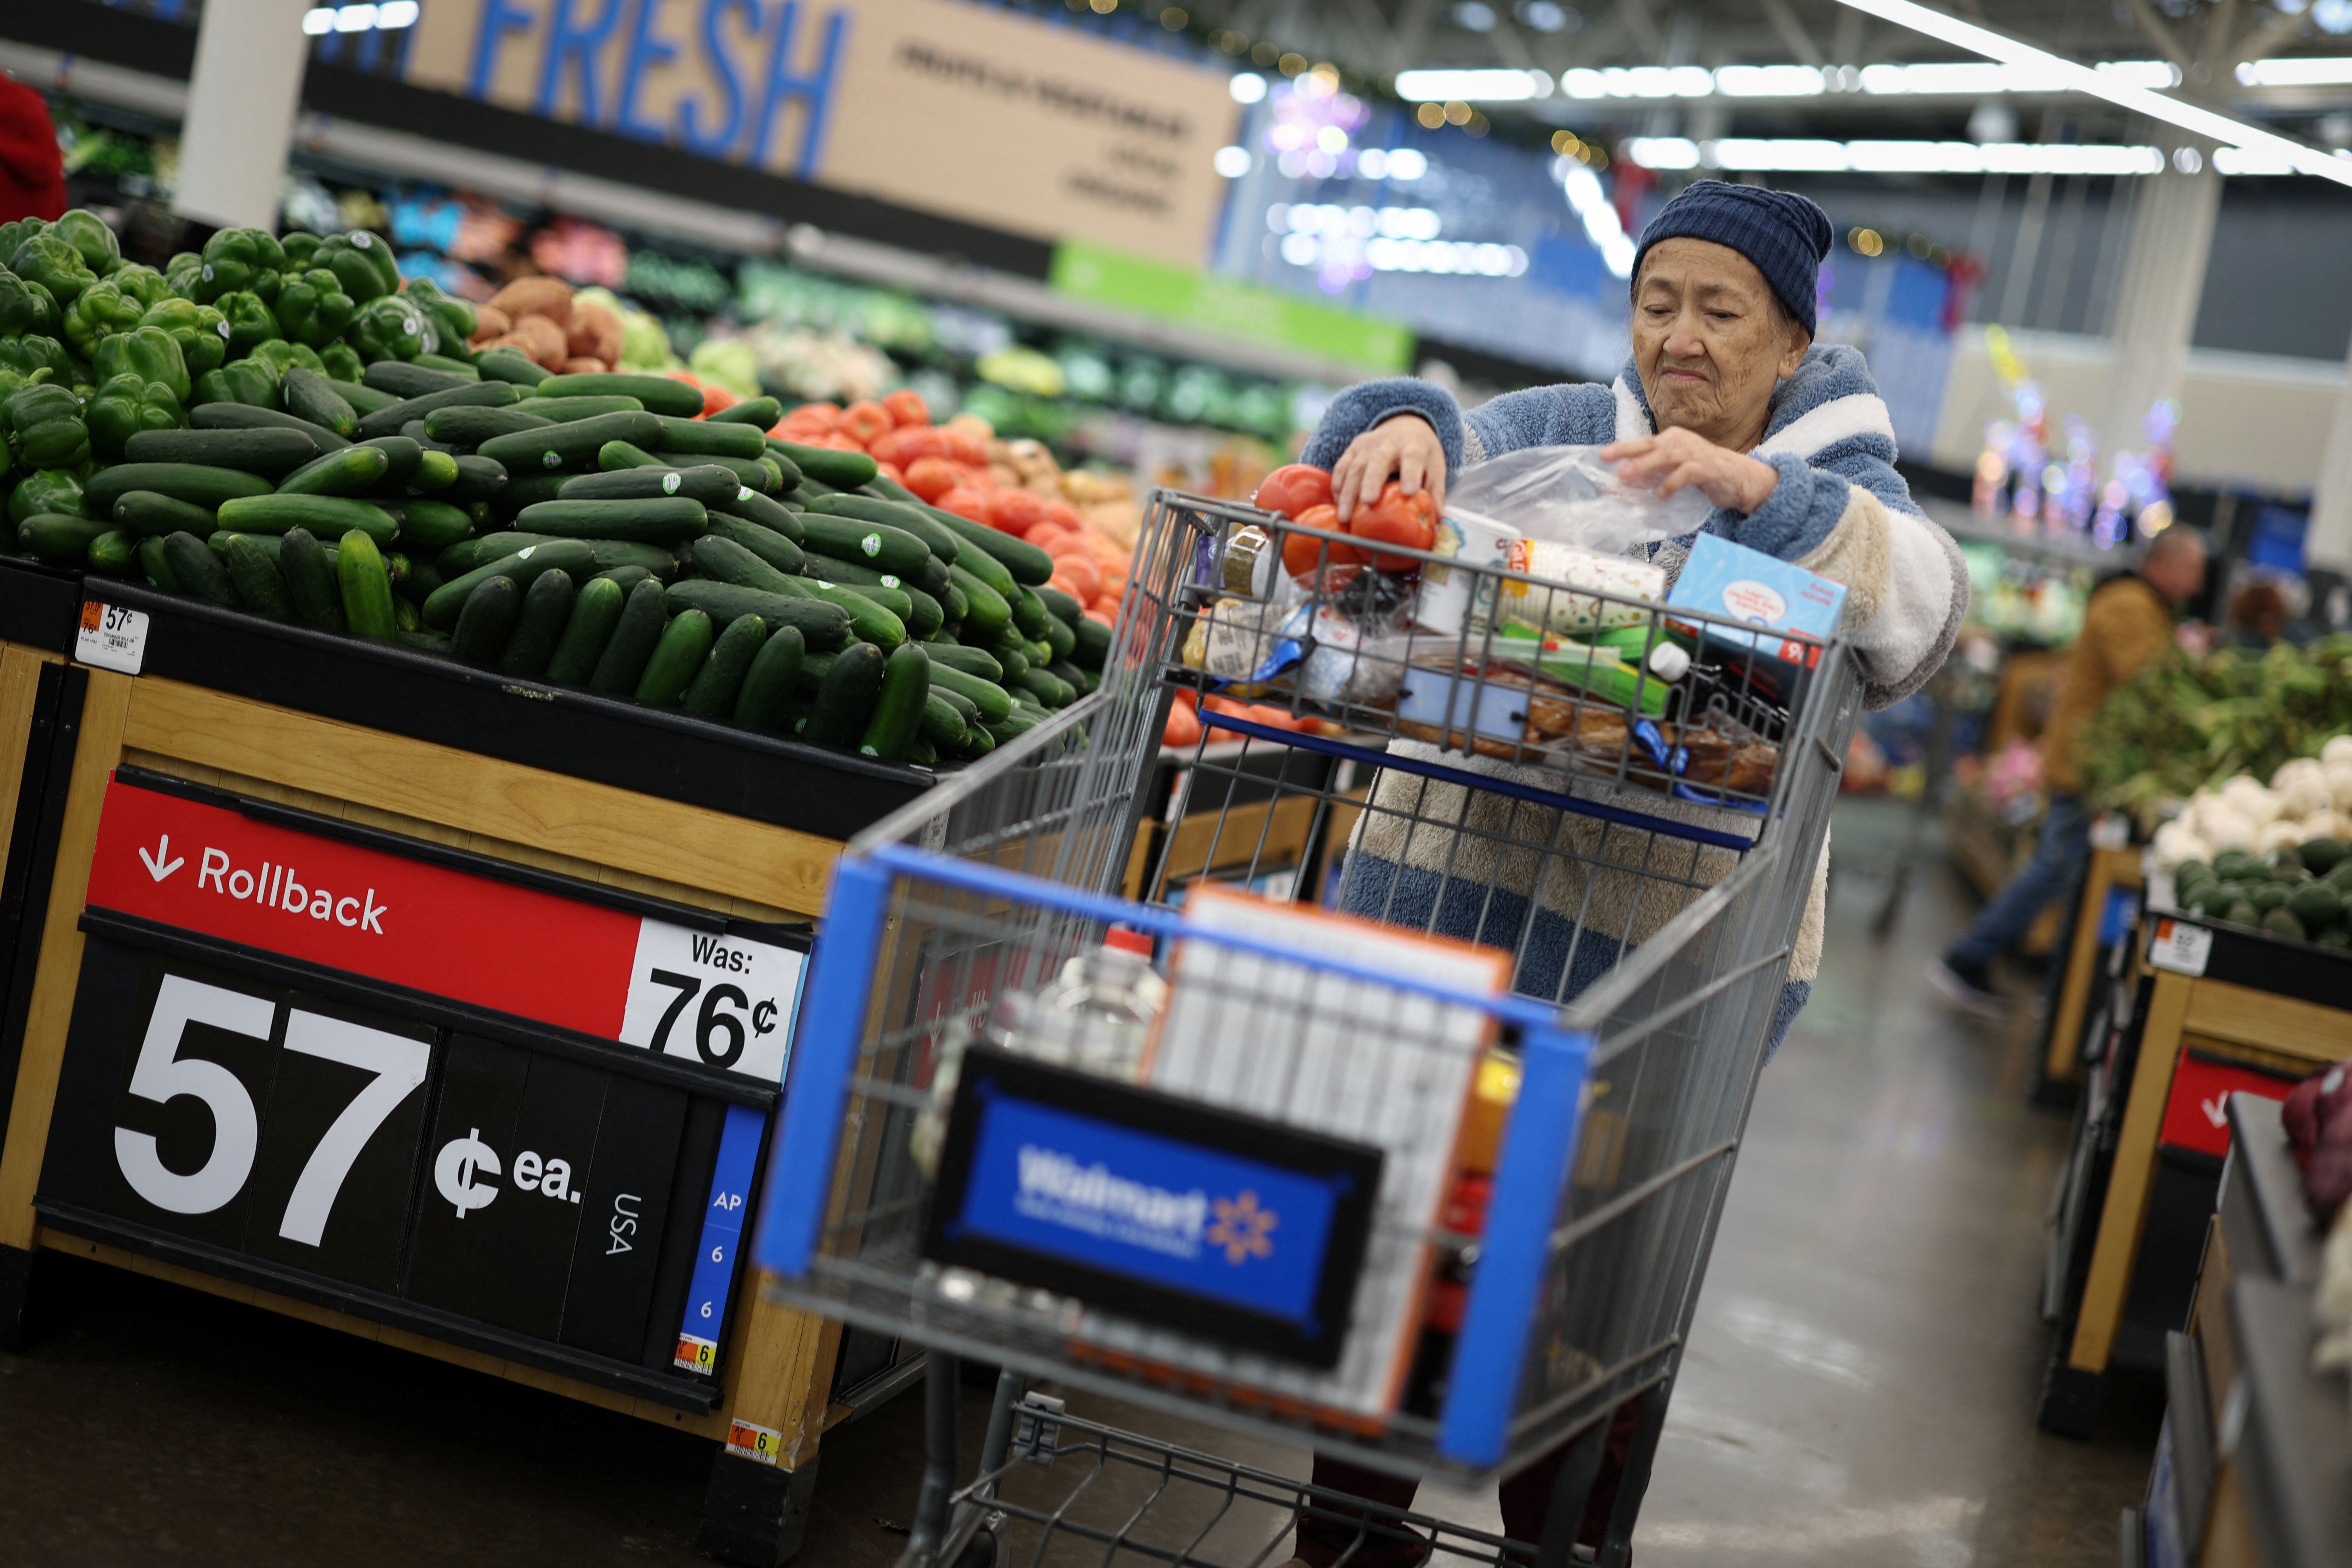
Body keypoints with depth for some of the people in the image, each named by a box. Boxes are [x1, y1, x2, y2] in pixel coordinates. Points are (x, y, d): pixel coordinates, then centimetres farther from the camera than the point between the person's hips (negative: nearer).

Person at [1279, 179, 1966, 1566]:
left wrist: (1758, 490, -30)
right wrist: (1402, 428, -30)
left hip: (1673, 933, -1)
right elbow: (1446, 461, -5)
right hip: (1457, 879, 2)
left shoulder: (1832, 492, 7)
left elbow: (1921, 614, -15)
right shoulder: (1564, 430, 12)